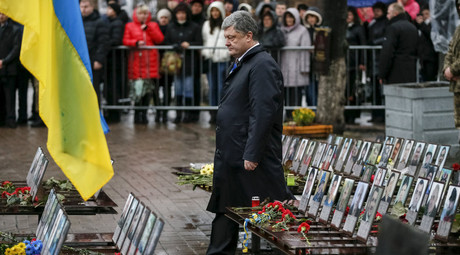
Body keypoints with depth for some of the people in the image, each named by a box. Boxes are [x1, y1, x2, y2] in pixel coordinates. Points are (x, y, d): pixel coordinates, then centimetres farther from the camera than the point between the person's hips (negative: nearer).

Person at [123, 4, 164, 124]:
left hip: (150, 61, 2)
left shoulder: (153, 25, 16)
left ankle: (144, 114, 9)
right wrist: (136, 42, -15)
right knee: (138, 87, -8)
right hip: (136, 60, -2)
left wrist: (148, 28, -3)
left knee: (148, 88, 0)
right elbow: (125, 41, 3)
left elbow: (160, 39, 4)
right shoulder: (130, 26, 11)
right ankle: (137, 114, 2)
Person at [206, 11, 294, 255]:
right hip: (231, 156, 10)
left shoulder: (262, 66, -15)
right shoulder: (240, 65, 16)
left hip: (253, 157, -10)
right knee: (225, 209, 13)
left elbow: (263, 114, -22)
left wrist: (252, 154, -24)